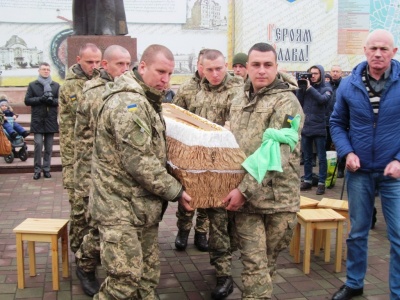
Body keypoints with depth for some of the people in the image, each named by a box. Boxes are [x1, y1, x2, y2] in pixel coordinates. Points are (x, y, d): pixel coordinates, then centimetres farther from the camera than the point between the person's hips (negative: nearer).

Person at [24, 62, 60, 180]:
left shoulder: (56, 85, 10)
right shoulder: (32, 85, 7)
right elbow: (27, 100, 2)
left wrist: (52, 100, -14)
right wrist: (40, 99, -13)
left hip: (51, 120, 1)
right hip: (38, 120, -1)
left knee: (49, 146, 5)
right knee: (38, 144, -7)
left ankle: (46, 169, 13)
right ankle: (37, 170, 2)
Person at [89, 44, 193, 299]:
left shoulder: (147, 101, 14)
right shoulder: (129, 103, -19)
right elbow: (139, 162, -24)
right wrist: (175, 191, -16)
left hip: (143, 206, 10)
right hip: (121, 208, -10)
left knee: (148, 275, 15)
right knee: (125, 279, -7)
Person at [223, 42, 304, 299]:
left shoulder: (286, 102, -9)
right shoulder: (239, 103, 13)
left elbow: (277, 154, -19)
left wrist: (245, 189, -21)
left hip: (277, 197, -4)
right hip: (244, 198, 4)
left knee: (268, 262, 12)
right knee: (254, 264, 2)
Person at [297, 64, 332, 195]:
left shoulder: (326, 89, 1)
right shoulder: (306, 87, 8)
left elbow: (322, 99, -19)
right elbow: (298, 102, 1)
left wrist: (309, 87, -18)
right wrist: (301, 88, -9)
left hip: (319, 128, -3)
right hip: (305, 127, 3)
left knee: (321, 158, 2)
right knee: (307, 157, 12)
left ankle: (321, 183, 8)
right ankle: (307, 180, 22)